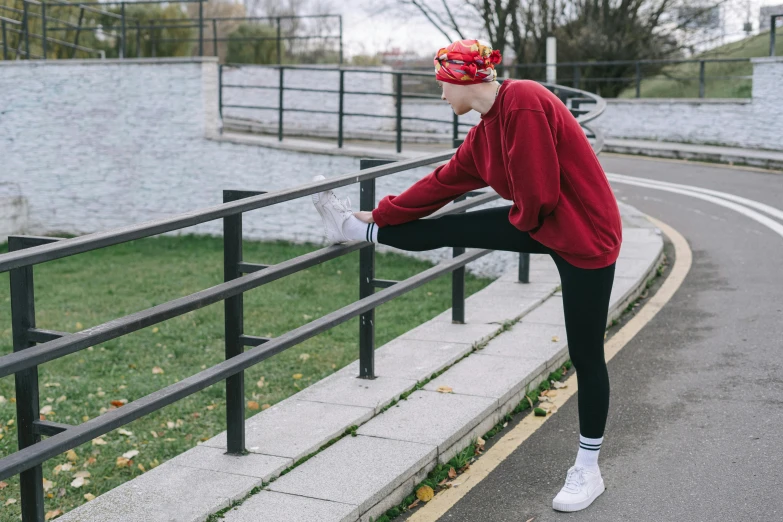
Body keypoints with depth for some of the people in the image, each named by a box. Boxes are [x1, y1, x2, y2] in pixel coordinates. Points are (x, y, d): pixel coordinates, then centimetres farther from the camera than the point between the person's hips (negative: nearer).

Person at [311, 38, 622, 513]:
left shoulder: (523, 102, -24)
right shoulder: (484, 134, 4)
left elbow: (538, 193, -27)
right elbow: (442, 184, 13)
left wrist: (522, 219, -5)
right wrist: (379, 215, 18)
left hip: (585, 235, -8)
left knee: (585, 354, 3)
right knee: (451, 230, 9)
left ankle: (588, 471, 16)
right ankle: (357, 229, 30)